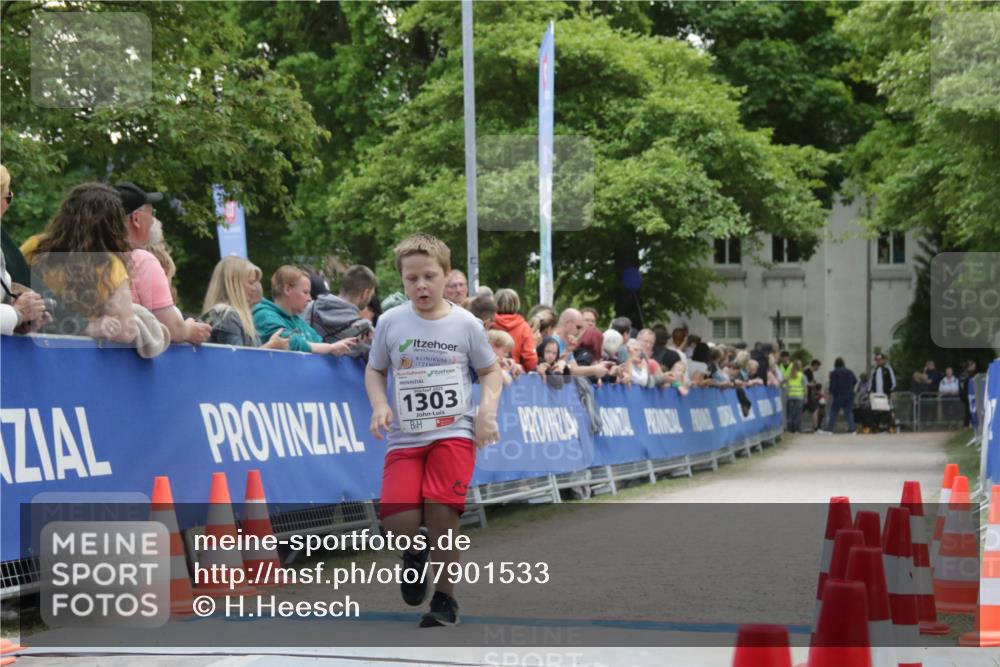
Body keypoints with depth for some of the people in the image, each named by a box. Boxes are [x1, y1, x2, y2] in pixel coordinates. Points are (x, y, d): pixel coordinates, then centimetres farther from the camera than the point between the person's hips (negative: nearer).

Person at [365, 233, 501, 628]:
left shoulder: (466, 324, 1)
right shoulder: (390, 323, 3)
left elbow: (490, 371, 12)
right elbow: (375, 370, 15)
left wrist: (487, 409, -6)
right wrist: (379, 405, -4)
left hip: (454, 433, -1)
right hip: (404, 437, 1)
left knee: (441, 510, -18)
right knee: (397, 517, -18)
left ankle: (445, 598, 2)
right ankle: (415, 552, 21)